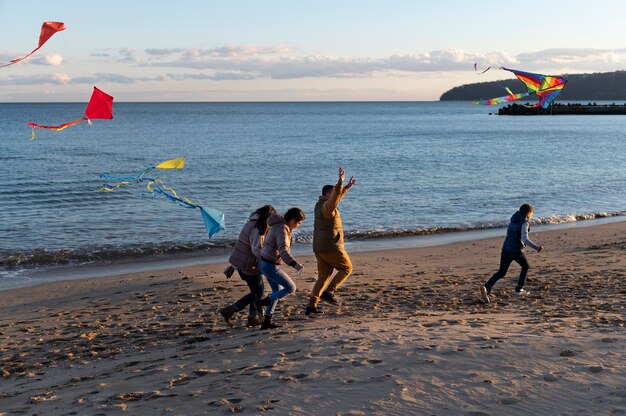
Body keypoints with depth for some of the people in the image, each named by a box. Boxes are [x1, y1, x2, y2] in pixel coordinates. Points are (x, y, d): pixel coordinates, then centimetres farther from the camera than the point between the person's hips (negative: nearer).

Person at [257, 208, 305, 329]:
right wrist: (294, 264, -46)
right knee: (291, 288, 0)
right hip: (270, 266, -10)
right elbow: (283, 250, -35)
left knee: (277, 291, 19)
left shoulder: (279, 225, 8)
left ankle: (266, 322, 21)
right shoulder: (282, 229, -23)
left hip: (265, 262, 10)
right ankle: (265, 301, 13)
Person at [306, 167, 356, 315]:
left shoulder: (320, 204, 14)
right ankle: (328, 292, -1)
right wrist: (340, 182, -52)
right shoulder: (327, 206, -15)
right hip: (331, 247, -9)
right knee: (347, 268, 11)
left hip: (319, 248, 9)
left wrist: (347, 187, 38)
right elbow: (334, 198, -40)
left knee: (324, 276, 13)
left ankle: (311, 305, 6)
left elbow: (336, 197, 33)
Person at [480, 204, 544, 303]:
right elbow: (525, 239, -24)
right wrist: (536, 248, -25)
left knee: (501, 272, 6)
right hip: (516, 250, -6)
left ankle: (487, 287, -16)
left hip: (506, 248, 6)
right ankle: (519, 289, 22)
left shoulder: (513, 220, 13)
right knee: (525, 266, 21)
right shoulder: (524, 223, -11)